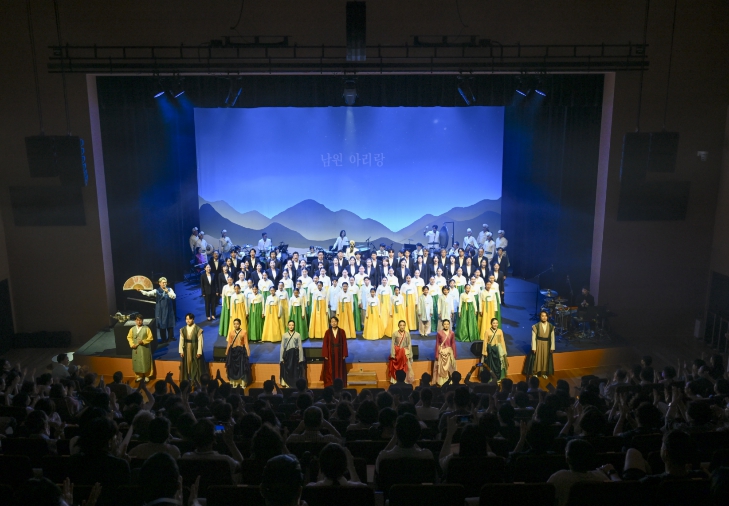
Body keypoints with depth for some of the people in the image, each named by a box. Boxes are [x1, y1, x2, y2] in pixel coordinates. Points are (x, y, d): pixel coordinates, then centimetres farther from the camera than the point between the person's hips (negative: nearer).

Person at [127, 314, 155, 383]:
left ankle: (147, 376, 17)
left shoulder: (146, 328, -9)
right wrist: (132, 344, -6)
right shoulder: (132, 329, 2)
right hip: (136, 349, 4)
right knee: (137, 363, 10)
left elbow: (150, 338, -8)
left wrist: (143, 341, -21)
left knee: (145, 362, 3)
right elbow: (129, 337, 9)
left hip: (144, 349, -3)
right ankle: (139, 376, 26)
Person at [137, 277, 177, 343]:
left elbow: (174, 297, -8)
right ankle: (164, 339, 10)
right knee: (162, 324, 1)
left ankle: (171, 337, 15)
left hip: (169, 310, 2)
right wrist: (141, 291, -34)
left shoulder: (170, 290, 4)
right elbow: (148, 293, -17)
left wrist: (168, 292, -22)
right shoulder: (156, 291, -2)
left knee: (170, 323, 4)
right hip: (160, 311, -1)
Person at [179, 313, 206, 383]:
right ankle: (187, 380, 20)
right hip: (186, 350, 4)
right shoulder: (183, 330, 2)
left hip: (195, 350, -4)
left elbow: (200, 341, -10)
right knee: (186, 365, 9)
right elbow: (181, 341, 5)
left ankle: (196, 381, 11)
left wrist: (199, 352, -13)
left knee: (196, 366, 2)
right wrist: (181, 351, 0)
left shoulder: (198, 329, -10)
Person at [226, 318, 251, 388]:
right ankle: (234, 383, 19)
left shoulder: (244, 332, -6)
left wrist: (248, 353, -7)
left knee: (242, 367, 1)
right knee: (233, 367, 7)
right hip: (233, 351, 3)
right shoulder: (231, 332, 2)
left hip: (241, 351, -2)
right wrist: (227, 352, 6)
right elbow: (229, 343, 6)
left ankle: (242, 383, 11)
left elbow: (246, 343, -4)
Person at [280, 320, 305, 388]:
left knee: (295, 371, 0)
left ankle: (295, 384, 7)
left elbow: (300, 347, 0)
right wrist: (281, 358, 0)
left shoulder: (298, 335, 1)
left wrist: (301, 358, -4)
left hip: (295, 355, -1)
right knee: (287, 370, 1)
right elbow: (282, 347, 5)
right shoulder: (285, 335, 5)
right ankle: (287, 384, 9)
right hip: (287, 354, 1)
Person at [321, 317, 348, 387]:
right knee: (330, 371, 2)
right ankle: (330, 386, 9)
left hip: (339, 353, 0)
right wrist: (325, 355, -7)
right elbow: (325, 344, -1)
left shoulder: (342, 331, -1)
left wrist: (344, 354, -4)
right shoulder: (327, 332, -1)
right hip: (330, 354, 0)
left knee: (339, 370, 6)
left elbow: (344, 343, 0)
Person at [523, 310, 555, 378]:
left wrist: (552, 347, 2)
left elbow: (552, 337, 2)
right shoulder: (536, 326, -12)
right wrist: (534, 348, -10)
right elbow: (533, 337, -9)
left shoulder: (551, 326, -4)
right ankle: (535, 373, 19)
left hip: (547, 345, 3)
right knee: (537, 358, 5)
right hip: (538, 344, -3)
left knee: (545, 359, 12)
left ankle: (544, 373, 27)